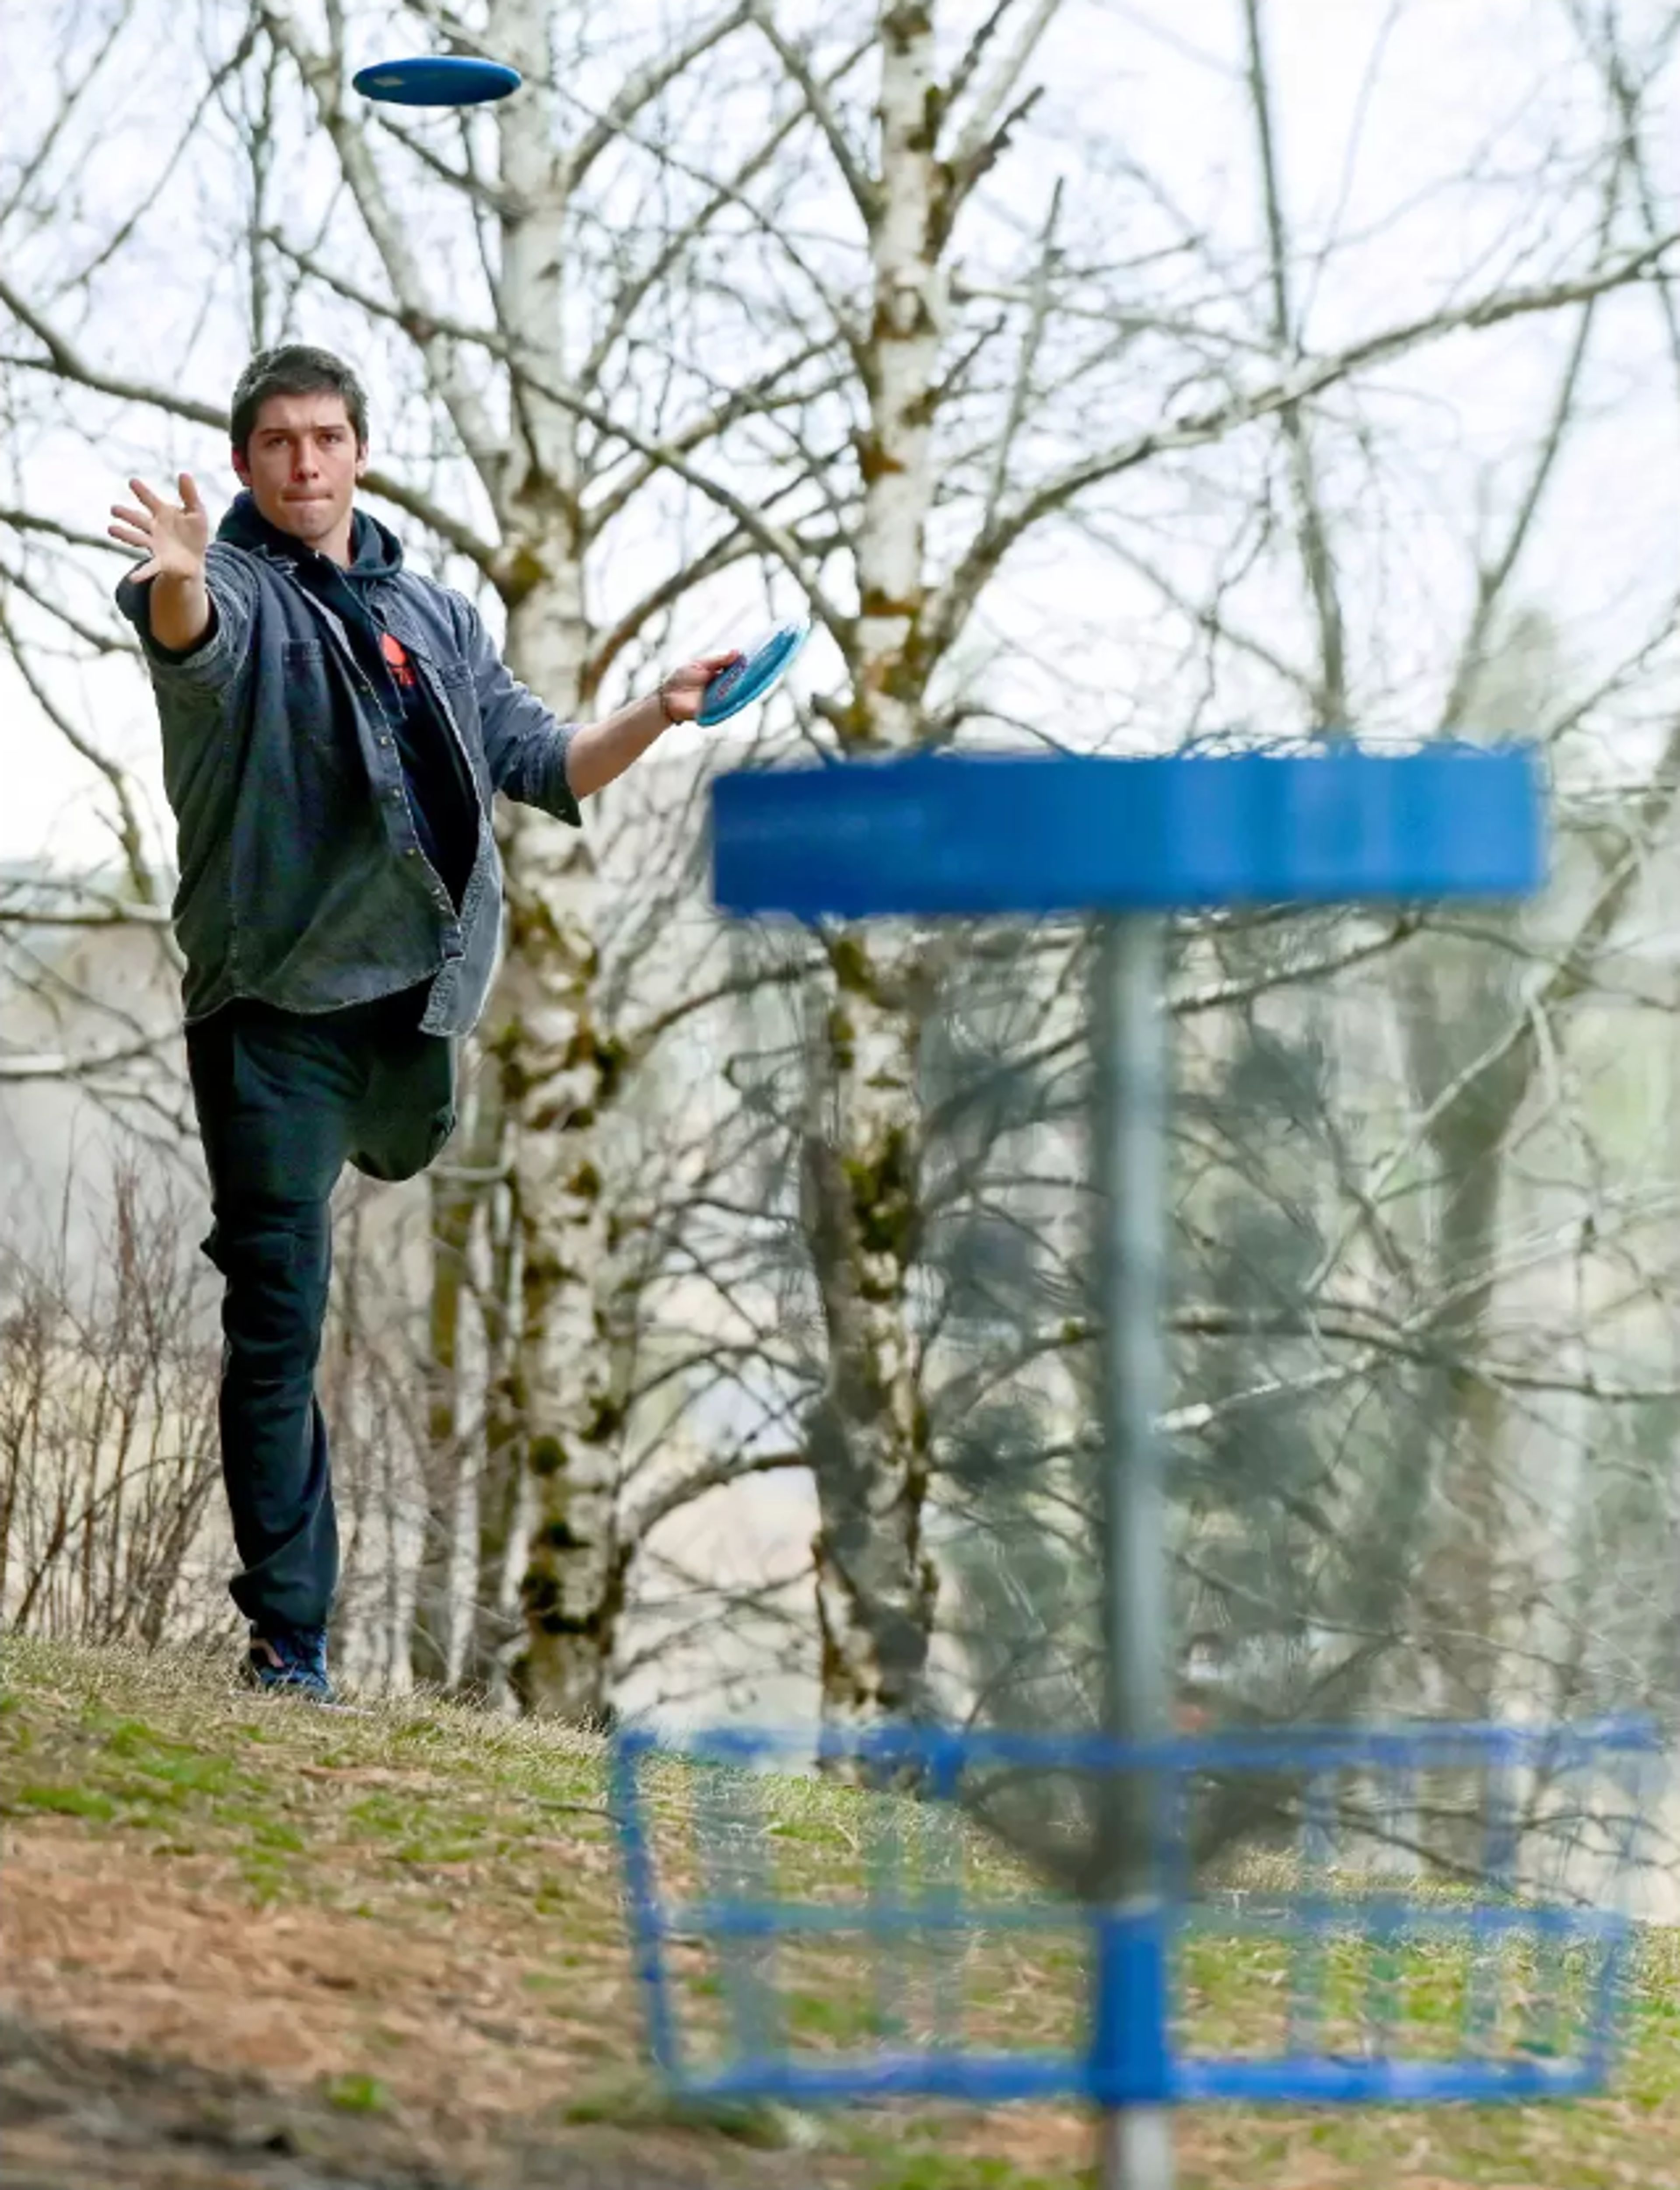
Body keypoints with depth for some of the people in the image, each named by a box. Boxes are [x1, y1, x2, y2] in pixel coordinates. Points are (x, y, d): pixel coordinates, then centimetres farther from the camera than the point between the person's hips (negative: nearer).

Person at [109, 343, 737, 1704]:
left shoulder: (436, 617, 19)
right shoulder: (236, 593, 0)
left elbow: (544, 764, 22)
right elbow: (194, 633, -25)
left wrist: (659, 715, 6)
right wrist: (176, 585, -49)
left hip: (411, 1001, 6)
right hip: (273, 996, -6)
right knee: (279, 1314, -9)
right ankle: (288, 1638, -8)